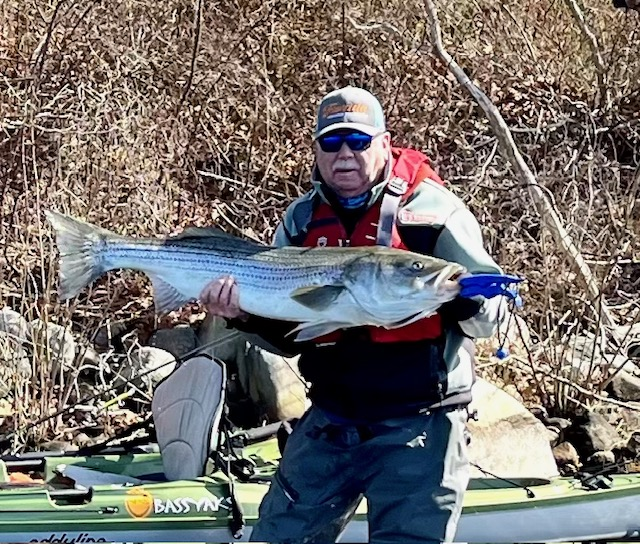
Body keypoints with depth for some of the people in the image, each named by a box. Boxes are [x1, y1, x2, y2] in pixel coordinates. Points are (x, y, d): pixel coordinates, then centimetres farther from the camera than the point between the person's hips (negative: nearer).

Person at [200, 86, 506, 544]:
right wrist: (246, 315, -8)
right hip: (330, 420, 5)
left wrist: (458, 297, -30)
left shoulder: (431, 208, -7)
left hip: (418, 419, -5)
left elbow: (490, 315, -9)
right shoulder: (302, 220, 8)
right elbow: (290, 334, 13)